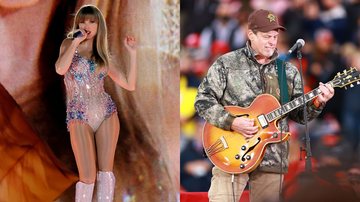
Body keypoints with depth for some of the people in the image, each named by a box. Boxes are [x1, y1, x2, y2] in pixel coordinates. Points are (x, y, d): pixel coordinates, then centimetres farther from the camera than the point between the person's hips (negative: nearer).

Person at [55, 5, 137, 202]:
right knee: (88, 176, -10)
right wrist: (76, 41, -13)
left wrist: (132, 53, 6)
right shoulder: (69, 44, 5)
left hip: (107, 113, 3)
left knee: (105, 170, -4)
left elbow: (130, 84, 11)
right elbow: (60, 69, -18)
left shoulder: (102, 55, 14)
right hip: (79, 116, -3)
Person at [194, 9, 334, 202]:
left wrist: (316, 104, -8)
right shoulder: (226, 64, 1)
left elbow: (298, 114, 13)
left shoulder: (289, 72, 11)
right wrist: (231, 122, -14)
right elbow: (203, 100, -1)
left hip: (272, 162, 3)